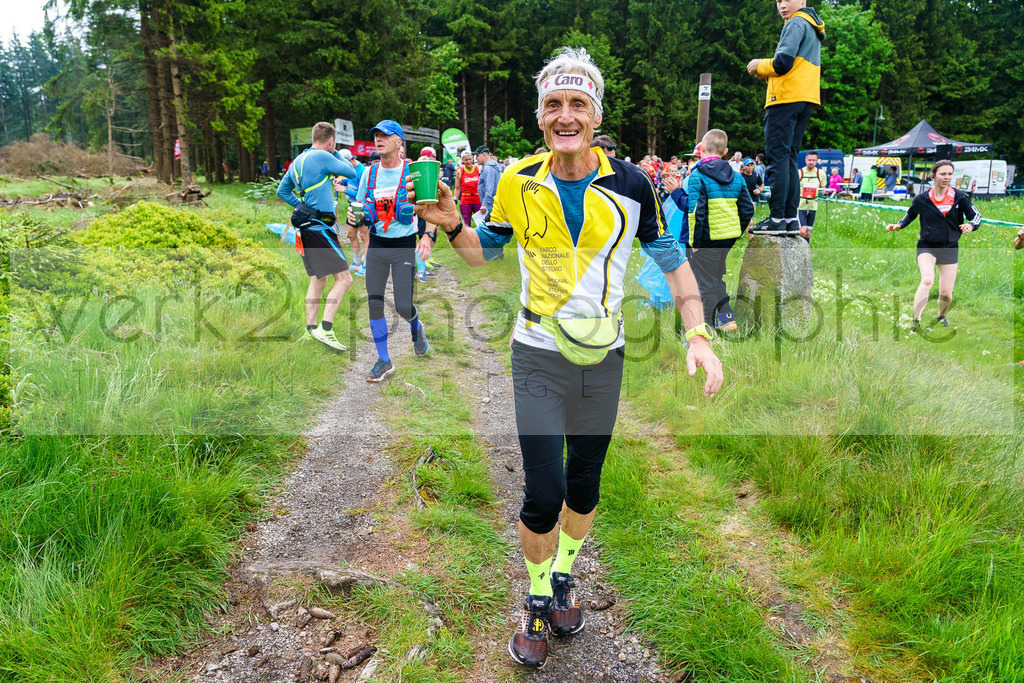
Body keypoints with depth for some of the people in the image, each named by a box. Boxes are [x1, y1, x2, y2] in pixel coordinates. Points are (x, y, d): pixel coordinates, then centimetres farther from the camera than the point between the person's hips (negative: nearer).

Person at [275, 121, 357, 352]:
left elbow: (282, 191, 24)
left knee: (318, 280, 16)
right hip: (319, 227, -9)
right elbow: (351, 173, -1)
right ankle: (325, 328, -16)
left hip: (306, 227, 9)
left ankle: (310, 329, 19)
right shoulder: (323, 157, -10)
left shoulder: (298, 160, 16)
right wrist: (337, 154, 13)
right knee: (344, 278, -9)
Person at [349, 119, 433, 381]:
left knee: (403, 307, -5)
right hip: (376, 246, 4)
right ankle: (384, 361, 15)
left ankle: (416, 328, 33)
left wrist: (428, 235, -20)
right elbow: (360, 207, 17)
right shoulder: (369, 173, 6)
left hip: (405, 247, -4)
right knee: (374, 304, 2)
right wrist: (355, 216, -7)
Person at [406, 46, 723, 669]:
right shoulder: (518, 182, -4)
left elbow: (673, 261, 1)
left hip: (604, 358, 1)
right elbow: (484, 250, 9)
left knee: (585, 485, 14)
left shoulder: (632, 184, -7)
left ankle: (564, 580, 41)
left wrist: (699, 337, -8)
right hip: (539, 357, -1)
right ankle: (538, 602, 23)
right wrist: (452, 225, -12)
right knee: (543, 495, -5)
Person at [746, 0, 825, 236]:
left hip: (786, 99, -9)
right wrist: (765, 71, 13)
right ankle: (791, 218, 6)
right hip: (806, 100, 9)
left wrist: (759, 66, 3)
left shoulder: (796, 23, -5)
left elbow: (782, 63, -15)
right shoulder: (814, 28, 26)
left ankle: (777, 218, -15)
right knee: (789, 158, 9)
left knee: (777, 156, -11)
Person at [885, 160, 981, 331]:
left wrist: (971, 225, -21)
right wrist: (898, 225, -3)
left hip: (950, 248, 2)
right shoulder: (921, 199, -5)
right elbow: (910, 215, 14)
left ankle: (941, 316, 37)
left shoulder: (960, 197, -5)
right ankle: (916, 319, -28)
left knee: (946, 293, 3)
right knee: (927, 279, -31)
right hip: (927, 246, -2)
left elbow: (976, 215, 1)